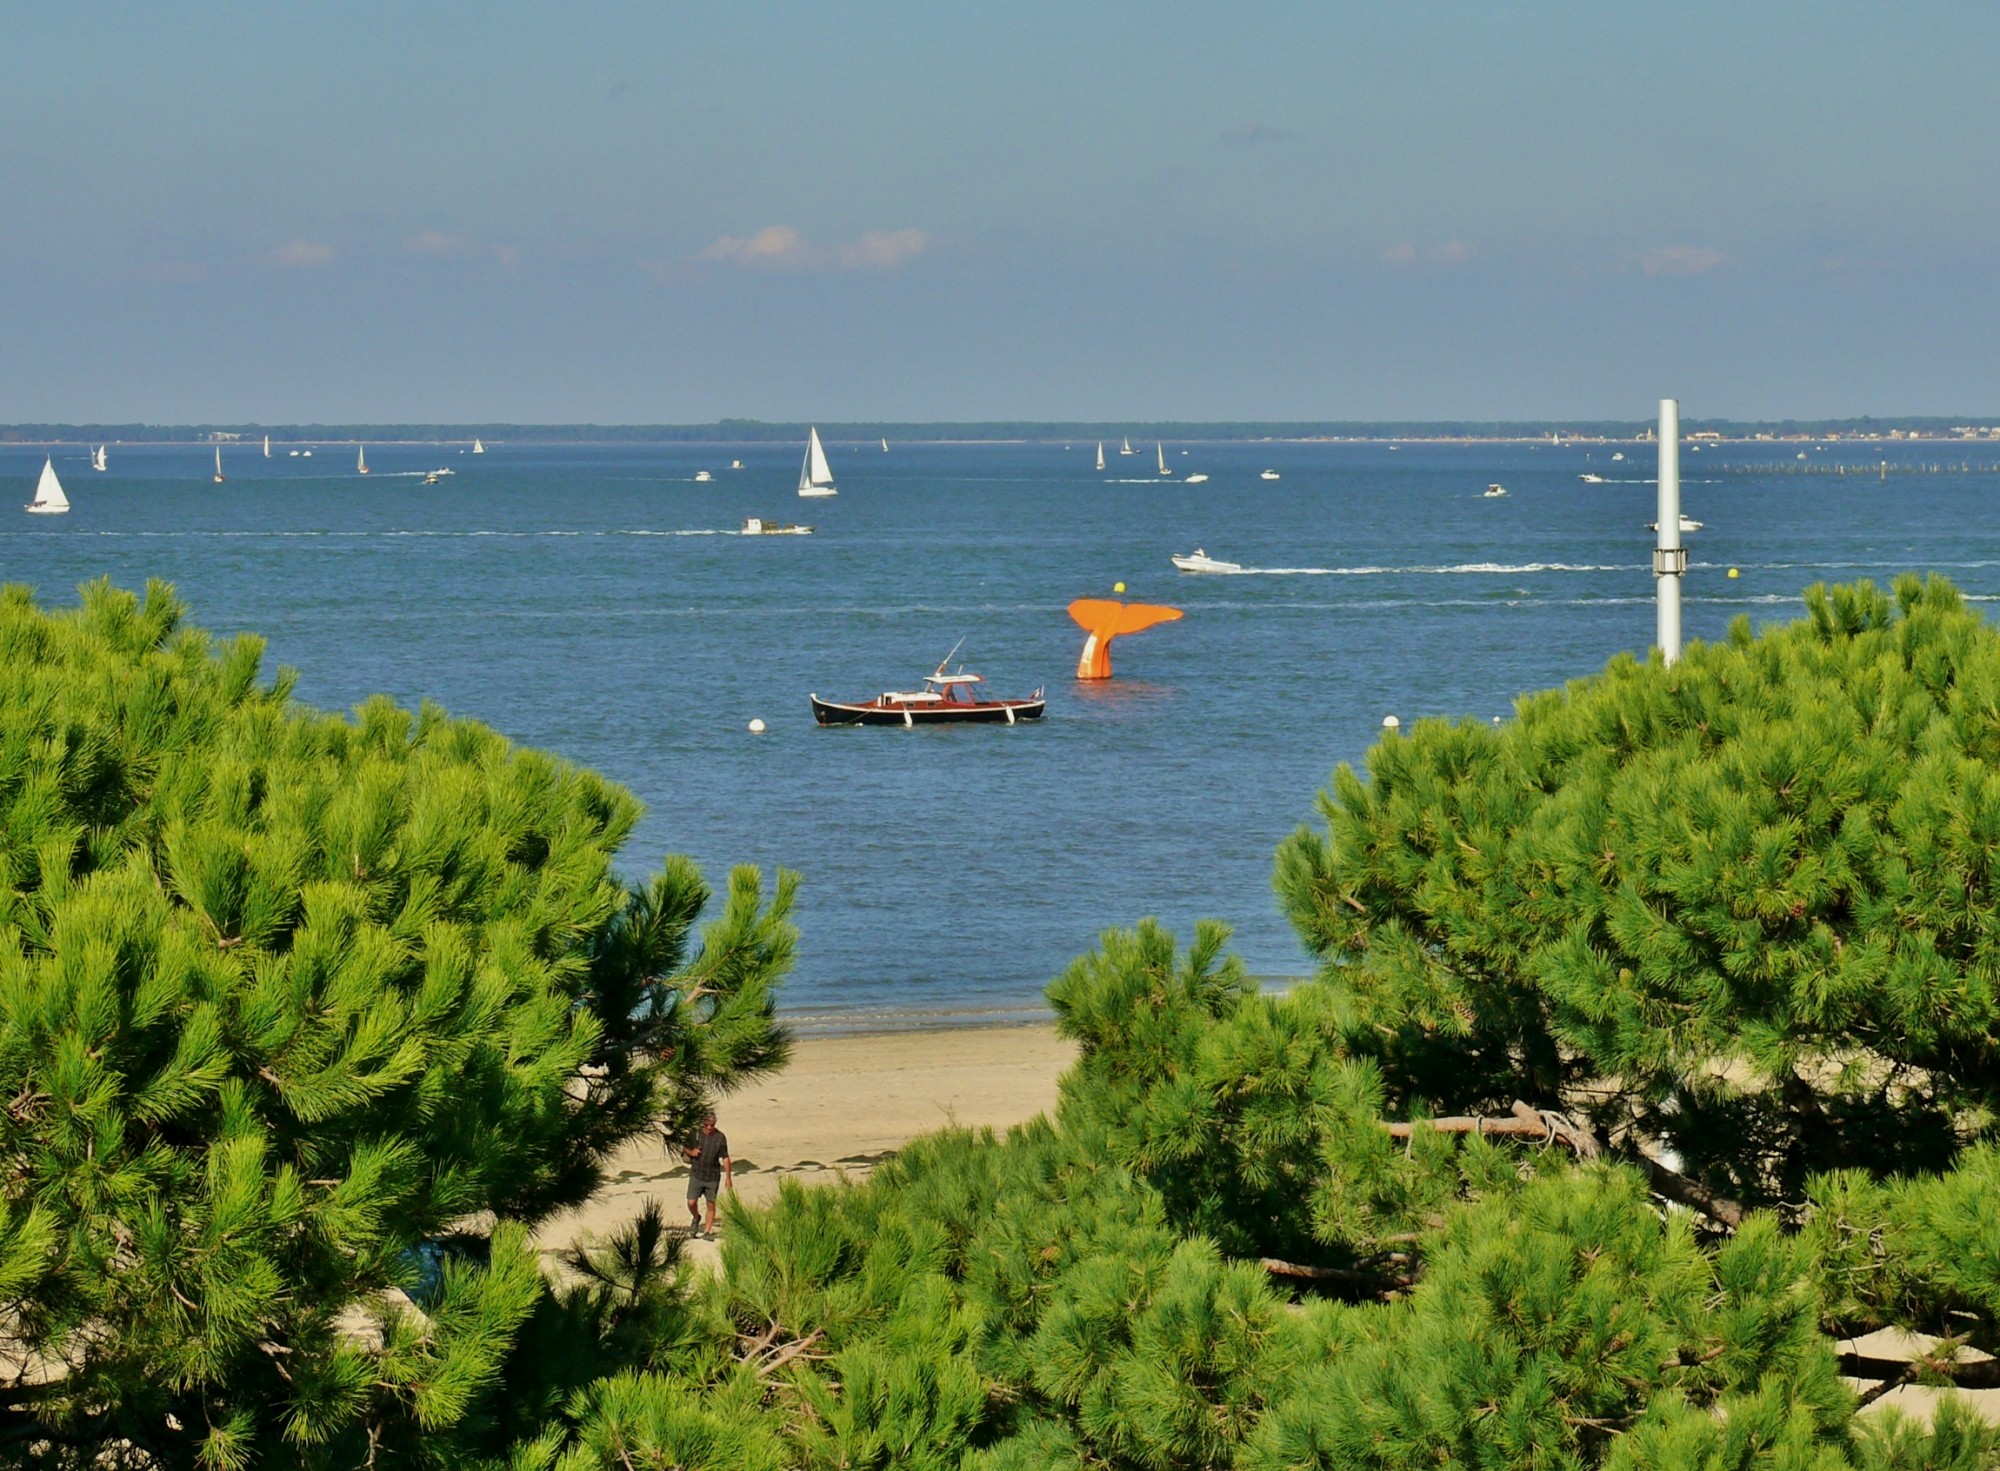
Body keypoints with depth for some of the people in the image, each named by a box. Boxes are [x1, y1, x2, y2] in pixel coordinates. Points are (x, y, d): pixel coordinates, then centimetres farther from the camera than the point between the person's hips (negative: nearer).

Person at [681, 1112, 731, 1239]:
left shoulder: (720, 1137, -5)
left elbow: (725, 1158, -1)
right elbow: (683, 1148, 11)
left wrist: (728, 1177, -2)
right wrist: (690, 1152, -12)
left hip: (713, 1176, 0)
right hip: (696, 1174, 0)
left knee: (711, 1204, 3)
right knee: (691, 1202, -5)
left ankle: (707, 1231, 15)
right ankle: (696, 1219, 27)